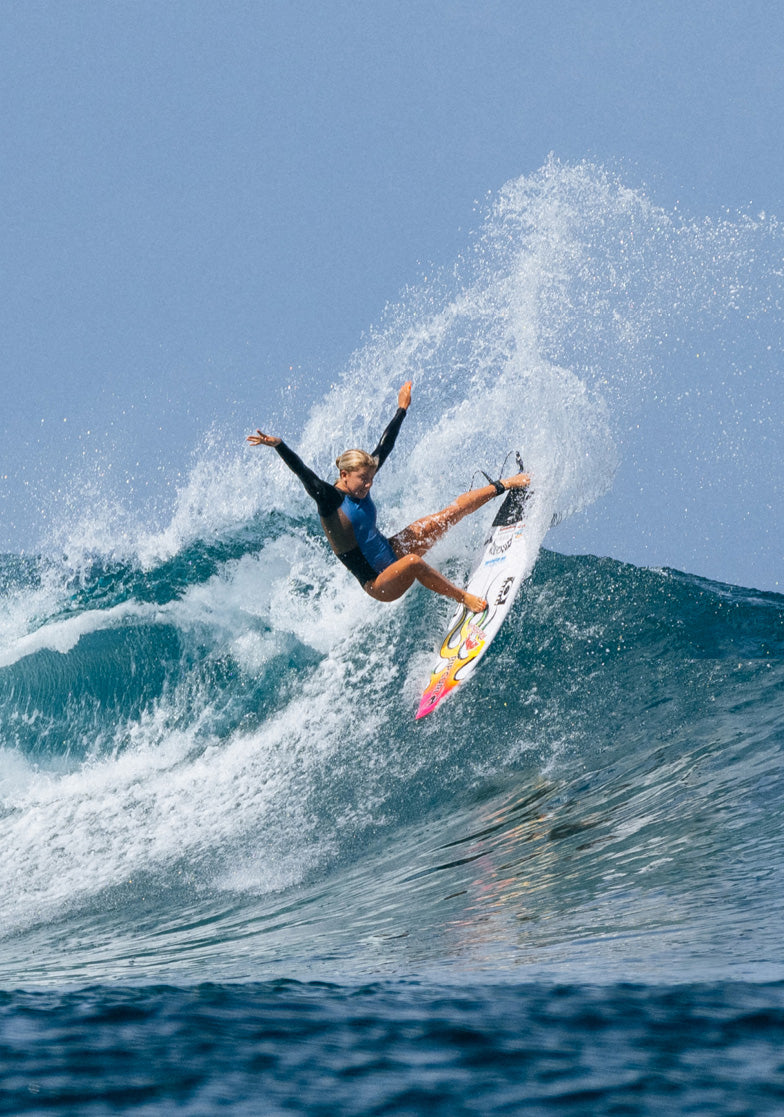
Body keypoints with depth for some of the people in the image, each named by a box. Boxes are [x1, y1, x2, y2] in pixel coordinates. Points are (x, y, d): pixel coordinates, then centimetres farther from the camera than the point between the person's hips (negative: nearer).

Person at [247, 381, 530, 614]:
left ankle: (502, 487, 25)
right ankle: (466, 599, -25)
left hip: (391, 553, 8)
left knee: (449, 514, 6)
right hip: (378, 584, -8)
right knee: (413, 561, -40)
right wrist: (278, 446, -49)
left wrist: (401, 410, 17)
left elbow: (384, 448, 9)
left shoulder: (361, 486, -1)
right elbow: (302, 472, -35)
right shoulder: (328, 499, -20)